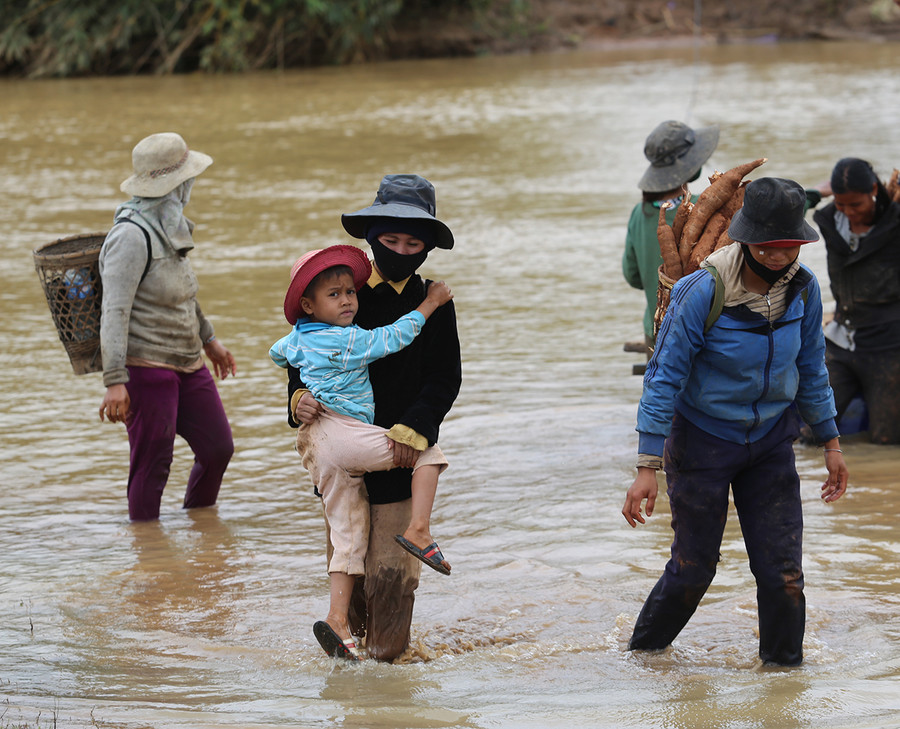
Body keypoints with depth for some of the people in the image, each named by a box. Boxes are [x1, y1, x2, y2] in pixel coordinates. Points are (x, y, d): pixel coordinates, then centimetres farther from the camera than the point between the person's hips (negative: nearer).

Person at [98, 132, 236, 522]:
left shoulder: (169, 227, 11)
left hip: (187, 365, 9)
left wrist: (208, 339, 37)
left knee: (219, 448, 10)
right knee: (152, 465, -5)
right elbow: (114, 311, -23)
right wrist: (115, 382, -29)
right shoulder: (132, 235, -18)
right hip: (147, 368, -9)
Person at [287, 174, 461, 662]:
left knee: (390, 568, -4)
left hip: (401, 455, -2)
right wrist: (300, 398, -12)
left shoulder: (433, 304, 2)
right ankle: (355, 637, 25)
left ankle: (387, 656, 9)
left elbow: (444, 381, -1)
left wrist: (412, 429, -16)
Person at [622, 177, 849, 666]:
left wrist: (830, 442, 10)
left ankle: (784, 664, 17)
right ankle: (644, 652, 30)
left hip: (771, 442, 4)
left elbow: (811, 370, 7)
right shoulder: (702, 293, -24)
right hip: (703, 440, -4)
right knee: (694, 565, 5)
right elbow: (664, 377, -20)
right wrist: (648, 466, -23)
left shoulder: (802, 287, -9)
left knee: (783, 568, -3)